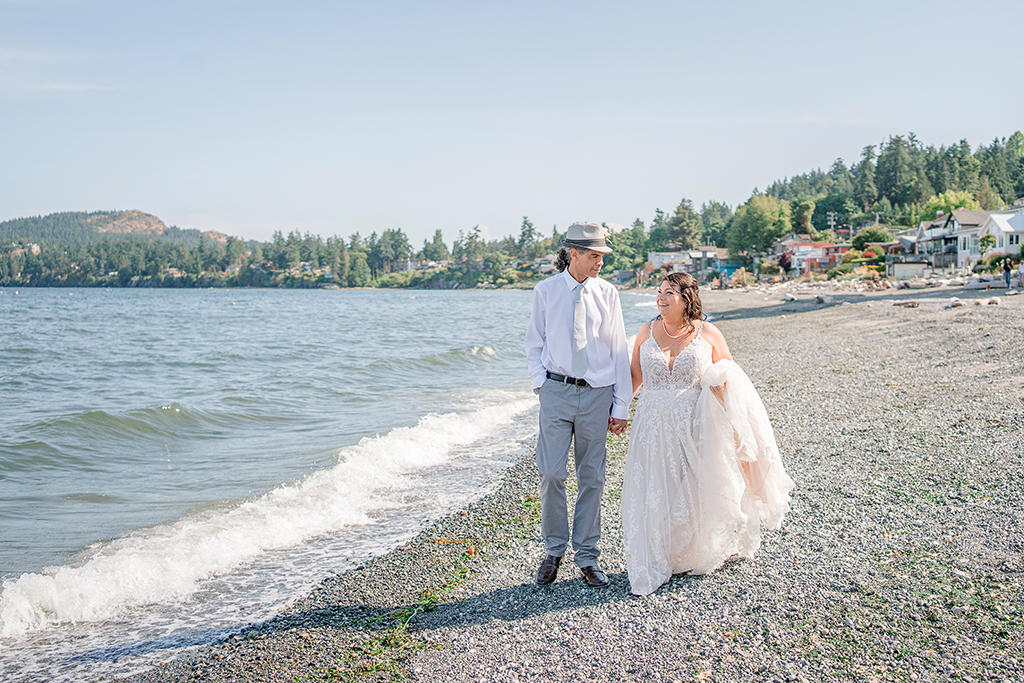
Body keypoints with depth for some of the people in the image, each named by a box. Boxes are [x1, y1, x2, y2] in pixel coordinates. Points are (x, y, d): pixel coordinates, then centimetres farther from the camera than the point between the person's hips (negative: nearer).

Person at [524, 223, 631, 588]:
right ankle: (554, 551, 17)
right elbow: (535, 343, 10)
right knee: (552, 474, -2)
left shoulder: (607, 293, 2)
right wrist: (540, 383, -3)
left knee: (592, 477, 6)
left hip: (597, 393, 1)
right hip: (557, 392, -1)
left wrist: (621, 405, 2)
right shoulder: (546, 291, 1)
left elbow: (619, 350, 4)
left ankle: (587, 557, 18)